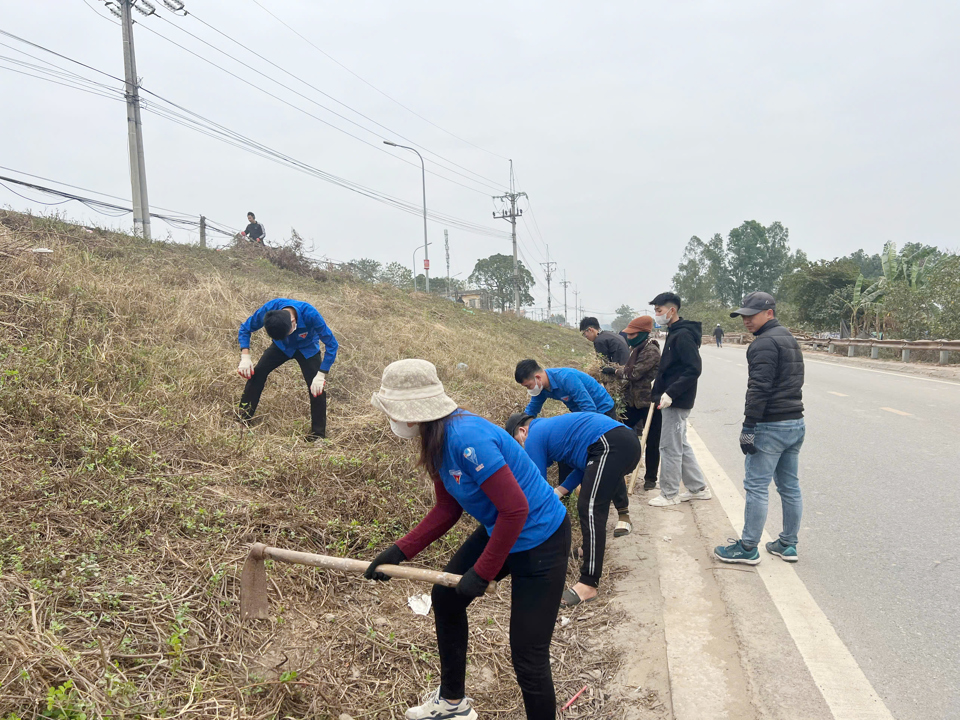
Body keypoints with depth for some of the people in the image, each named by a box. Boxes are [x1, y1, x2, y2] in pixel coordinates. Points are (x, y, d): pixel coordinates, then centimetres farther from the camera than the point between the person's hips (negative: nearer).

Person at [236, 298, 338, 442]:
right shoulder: (269, 309, -33)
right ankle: (242, 421, -3)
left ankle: (318, 435, -3)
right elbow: (245, 329, -14)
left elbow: (331, 344, -29)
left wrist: (321, 375, -34)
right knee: (257, 373, -15)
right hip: (281, 347, 2)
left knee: (317, 388, -16)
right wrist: (245, 357, -28)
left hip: (307, 349, -2)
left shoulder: (310, 315, -40)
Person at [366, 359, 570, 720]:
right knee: (446, 596, 20)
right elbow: (448, 510, 6)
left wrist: (482, 573, -21)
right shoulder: (436, 440, -2)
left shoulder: (466, 437, -32)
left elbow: (516, 509, -30)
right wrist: (401, 550, -3)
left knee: (528, 657, -5)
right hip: (497, 530, 10)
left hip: (539, 540, -10)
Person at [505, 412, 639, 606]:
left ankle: (589, 585, -16)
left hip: (611, 446, -10)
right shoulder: (552, 426, 31)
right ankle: (594, 548, 43)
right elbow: (583, 464, 29)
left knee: (589, 509, -12)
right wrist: (557, 493, 23)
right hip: (629, 441, 10)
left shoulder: (534, 437, 5)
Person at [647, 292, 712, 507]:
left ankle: (669, 494, 12)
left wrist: (670, 393, -27)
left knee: (670, 447, 0)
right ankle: (698, 488, 27)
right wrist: (659, 381, 13)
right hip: (674, 400, 10)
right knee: (681, 445, 17)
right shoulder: (675, 333, 13)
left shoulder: (683, 335, -18)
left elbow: (693, 370, -24)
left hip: (677, 401, -10)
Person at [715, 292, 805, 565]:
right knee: (790, 487, 14)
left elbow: (759, 389, -22)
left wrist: (749, 427, -21)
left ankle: (748, 548, 3)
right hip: (796, 423, 10)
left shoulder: (764, 343, -15)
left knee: (756, 487, -3)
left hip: (771, 427, -10)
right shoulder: (789, 339, 17)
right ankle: (788, 544, 23)